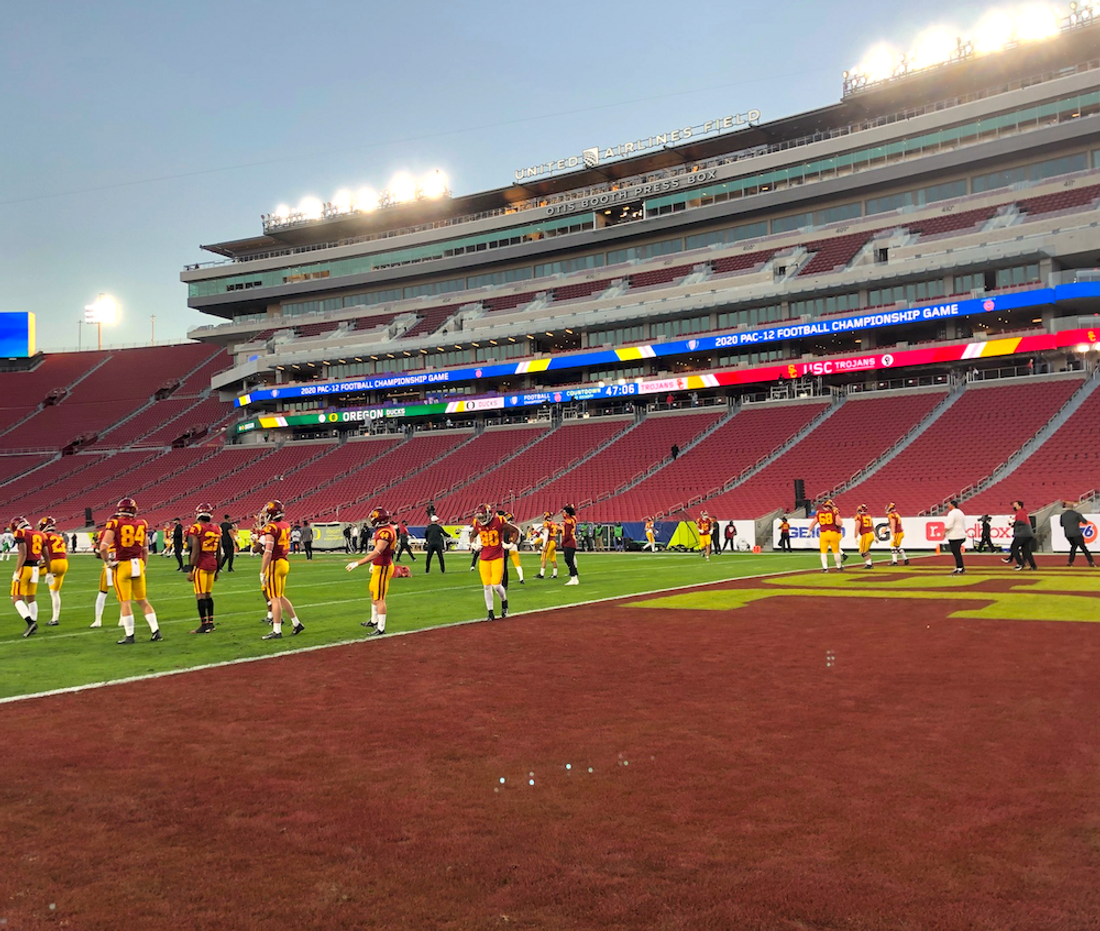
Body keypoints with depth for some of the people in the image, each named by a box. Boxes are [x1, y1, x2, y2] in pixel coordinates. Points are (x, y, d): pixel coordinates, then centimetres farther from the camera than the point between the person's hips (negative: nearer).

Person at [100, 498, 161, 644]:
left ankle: (129, 635, 5)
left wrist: (108, 562, -2)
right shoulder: (142, 524, 4)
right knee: (142, 600, 15)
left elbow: (103, 548, -17)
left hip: (122, 565, -4)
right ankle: (156, 631, 13)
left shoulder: (114, 524, -9)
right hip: (138, 564, 4)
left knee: (125, 602, 3)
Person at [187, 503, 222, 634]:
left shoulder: (196, 529, -9)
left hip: (200, 564, -6)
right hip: (212, 564, 6)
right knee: (208, 594, 15)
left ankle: (204, 625, -3)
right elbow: (219, 553, 13)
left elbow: (195, 552, -13)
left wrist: (190, 570, -9)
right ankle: (211, 623, 18)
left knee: (200, 595, -3)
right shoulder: (217, 530, 10)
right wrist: (217, 570, 21)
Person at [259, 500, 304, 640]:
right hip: (284, 562, 8)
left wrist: (262, 572, -19)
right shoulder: (285, 525, 8)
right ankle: (296, 623, 23)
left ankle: (277, 631, 3)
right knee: (280, 597, 19)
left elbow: (268, 552, -22)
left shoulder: (271, 528, -16)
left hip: (274, 564, -8)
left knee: (275, 598, -2)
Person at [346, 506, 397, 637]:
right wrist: (373, 563, 27)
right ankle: (374, 621, 39)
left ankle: (381, 629, 3)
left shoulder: (385, 533, -26)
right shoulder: (384, 529, 6)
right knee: (373, 593, 24)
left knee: (379, 598, -4)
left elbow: (376, 552, -33)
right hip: (378, 567, 11)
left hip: (383, 568, -11)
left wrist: (357, 563, -33)